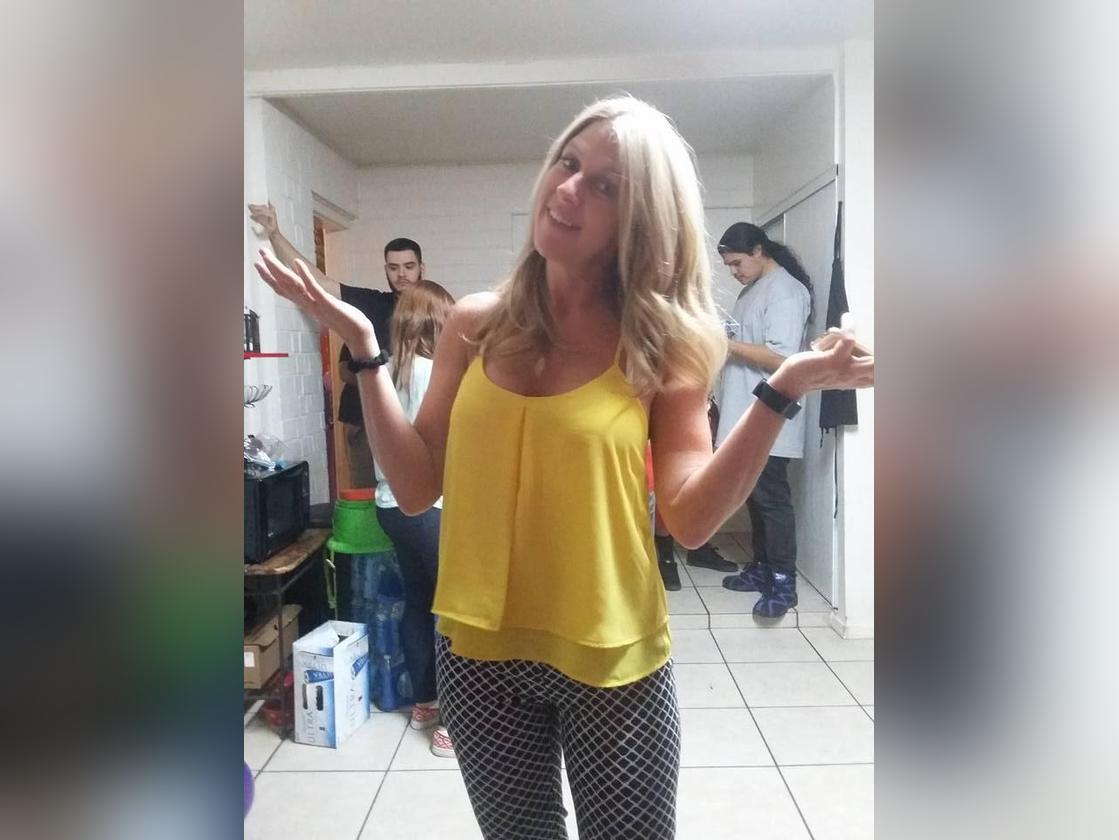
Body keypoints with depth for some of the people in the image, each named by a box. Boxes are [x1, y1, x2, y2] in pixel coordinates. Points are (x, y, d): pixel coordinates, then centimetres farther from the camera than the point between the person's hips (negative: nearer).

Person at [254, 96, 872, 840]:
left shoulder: (661, 343, -7)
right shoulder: (476, 324, -2)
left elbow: (692, 520, -13)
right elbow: (416, 489, -3)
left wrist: (782, 393, -22)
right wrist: (364, 346, -8)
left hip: (612, 660, -2)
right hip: (479, 652, 2)